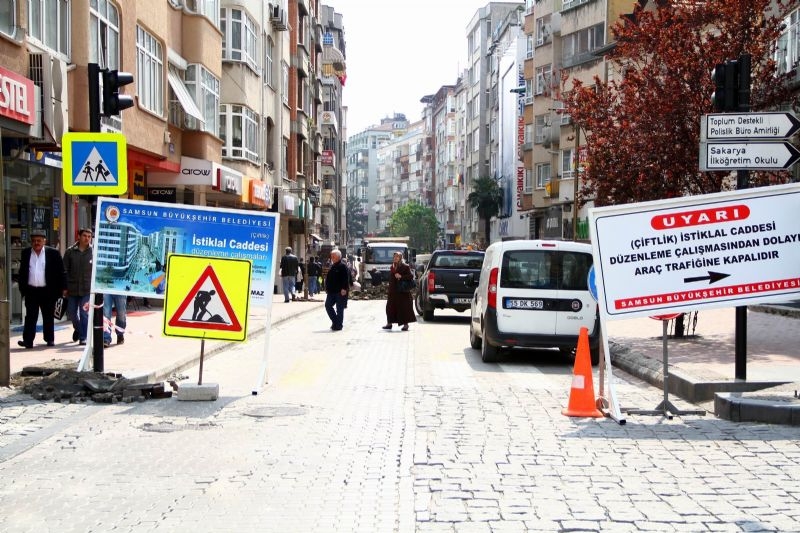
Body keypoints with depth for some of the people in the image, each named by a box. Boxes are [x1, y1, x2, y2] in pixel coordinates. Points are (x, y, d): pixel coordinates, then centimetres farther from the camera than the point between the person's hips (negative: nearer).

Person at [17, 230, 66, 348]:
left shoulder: (53, 253, -1)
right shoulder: (25, 253, 7)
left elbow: (61, 271, 0)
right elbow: (22, 272, 11)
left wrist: (63, 288, -4)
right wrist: (22, 288, 6)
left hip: (48, 291, -1)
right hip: (31, 291, 1)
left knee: (48, 317, 9)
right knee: (30, 317, -1)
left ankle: (50, 339, 19)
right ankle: (28, 341, -3)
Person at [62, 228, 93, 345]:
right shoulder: (70, 251, 2)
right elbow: (65, 270, 3)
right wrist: (65, 287, -3)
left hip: (86, 289, -2)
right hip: (72, 289, 2)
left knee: (84, 314, -3)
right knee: (71, 312, 13)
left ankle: (83, 337, 6)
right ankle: (77, 328, 40)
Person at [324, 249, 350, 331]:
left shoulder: (342, 266, -11)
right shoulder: (332, 266, 15)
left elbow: (346, 278, -18)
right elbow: (328, 278, 23)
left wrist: (344, 289, -24)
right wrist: (327, 288, 19)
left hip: (340, 292, -9)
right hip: (332, 291, 9)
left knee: (339, 309, -1)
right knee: (328, 305, 7)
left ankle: (338, 325, 6)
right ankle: (335, 322, 19)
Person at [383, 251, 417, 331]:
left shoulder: (405, 266, -5)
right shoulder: (392, 267, 15)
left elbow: (411, 276, -13)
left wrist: (401, 276, -21)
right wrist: (388, 290, 15)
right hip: (393, 291, 7)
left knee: (404, 307, -4)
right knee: (390, 306, 7)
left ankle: (405, 324, 1)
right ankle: (389, 323, 15)